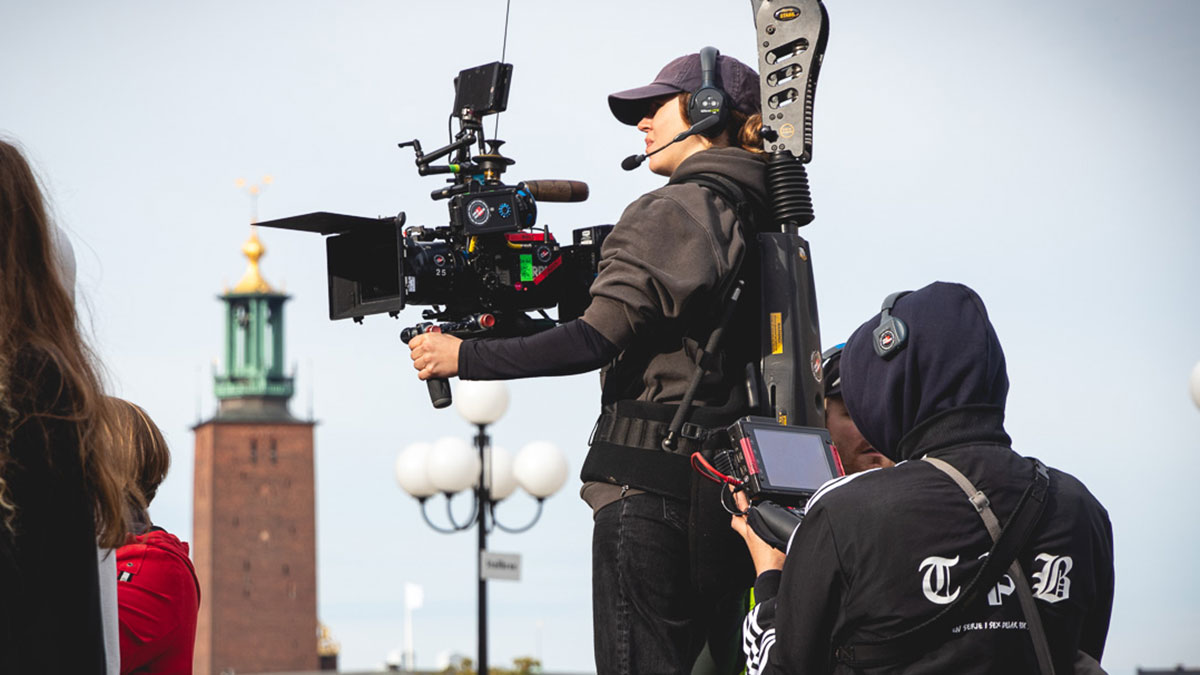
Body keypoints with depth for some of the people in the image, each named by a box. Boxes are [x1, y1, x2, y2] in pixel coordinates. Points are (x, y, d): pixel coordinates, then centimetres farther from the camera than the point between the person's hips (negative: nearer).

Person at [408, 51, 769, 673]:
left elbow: (597, 339, -17)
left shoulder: (670, 213, -9)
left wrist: (466, 357, -10)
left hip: (649, 485, -8)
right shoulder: (755, 222, 17)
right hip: (721, 490, 8)